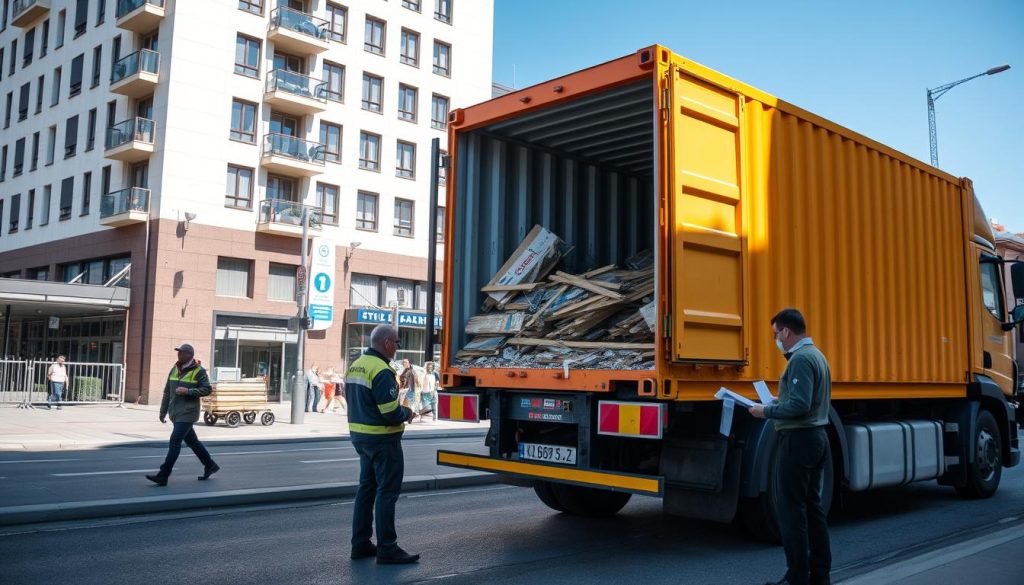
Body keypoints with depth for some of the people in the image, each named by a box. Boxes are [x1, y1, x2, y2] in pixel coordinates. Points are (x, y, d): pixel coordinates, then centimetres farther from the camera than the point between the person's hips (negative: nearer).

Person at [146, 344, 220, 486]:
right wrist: (163, 411, 16)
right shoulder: (175, 369, 11)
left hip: (187, 413, -7)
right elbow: (167, 391, 15)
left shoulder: (199, 371, -8)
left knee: (175, 441, -12)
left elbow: (207, 389, -10)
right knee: (191, 441, 15)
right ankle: (210, 465, 29)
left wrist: (188, 391, -22)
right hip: (175, 413, 7)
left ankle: (163, 475, -10)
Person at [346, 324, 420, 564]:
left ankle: (360, 544, 22)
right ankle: (386, 549, 2)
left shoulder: (355, 366, 10)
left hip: (360, 434, 9)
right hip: (382, 439, -9)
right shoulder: (382, 371, -20)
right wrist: (407, 413, -3)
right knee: (387, 491, -3)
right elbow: (391, 413, -24)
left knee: (366, 488, 16)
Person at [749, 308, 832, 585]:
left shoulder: (800, 359, -16)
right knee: (812, 505, 14)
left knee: (791, 508, -4)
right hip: (817, 437, 10)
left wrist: (766, 411, -13)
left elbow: (799, 405, -24)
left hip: (799, 439, -10)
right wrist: (774, 405, 13)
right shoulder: (817, 355, 16)